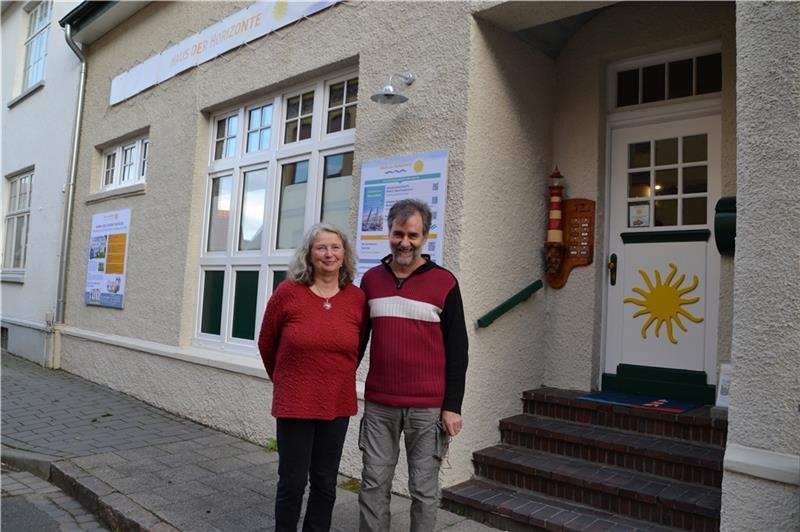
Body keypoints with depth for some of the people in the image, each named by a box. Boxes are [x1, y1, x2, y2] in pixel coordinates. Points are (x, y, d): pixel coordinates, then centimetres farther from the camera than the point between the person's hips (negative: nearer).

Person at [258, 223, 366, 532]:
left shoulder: (357, 298, -5)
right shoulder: (287, 292, -10)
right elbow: (266, 344, 4)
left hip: (337, 404, 2)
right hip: (294, 403, -2)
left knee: (325, 482, 16)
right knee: (292, 482, 10)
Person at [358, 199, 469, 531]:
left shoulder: (444, 283, -4)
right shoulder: (371, 279, 6)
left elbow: (457, 351, -3)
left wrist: (452, 406, -6)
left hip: (428, 407, -3)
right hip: (377, 405, 3)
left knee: (424, 489, 9)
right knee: (373, 485, 11)